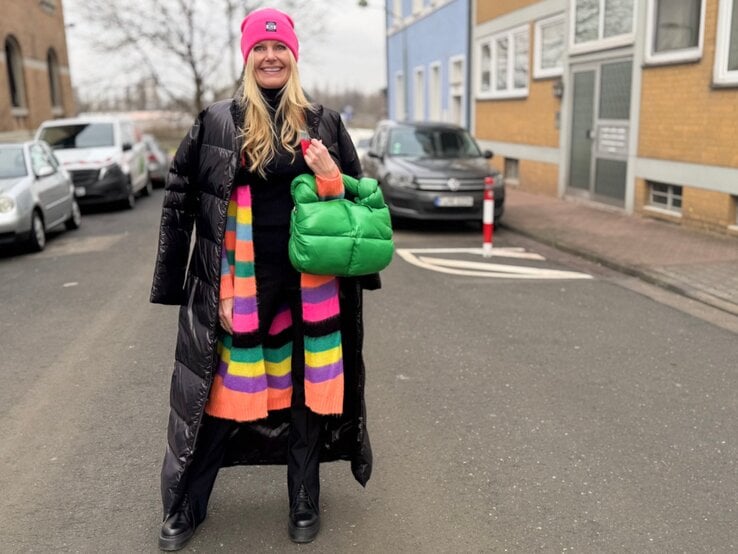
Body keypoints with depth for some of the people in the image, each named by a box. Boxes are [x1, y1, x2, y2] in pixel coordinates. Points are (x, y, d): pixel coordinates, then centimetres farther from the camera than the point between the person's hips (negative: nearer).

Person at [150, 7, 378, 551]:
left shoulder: (324, 123, 5)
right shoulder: (214, 122, 1)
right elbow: (179, 202, 4)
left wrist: (331, 179, -12)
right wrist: (173, 284, 1)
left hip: (308, 285, 2)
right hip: (235, 286, -1)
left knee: (306, 388, 12)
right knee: (219, 391, 6)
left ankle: (305, 503, 31)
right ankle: (182, 509, 27)